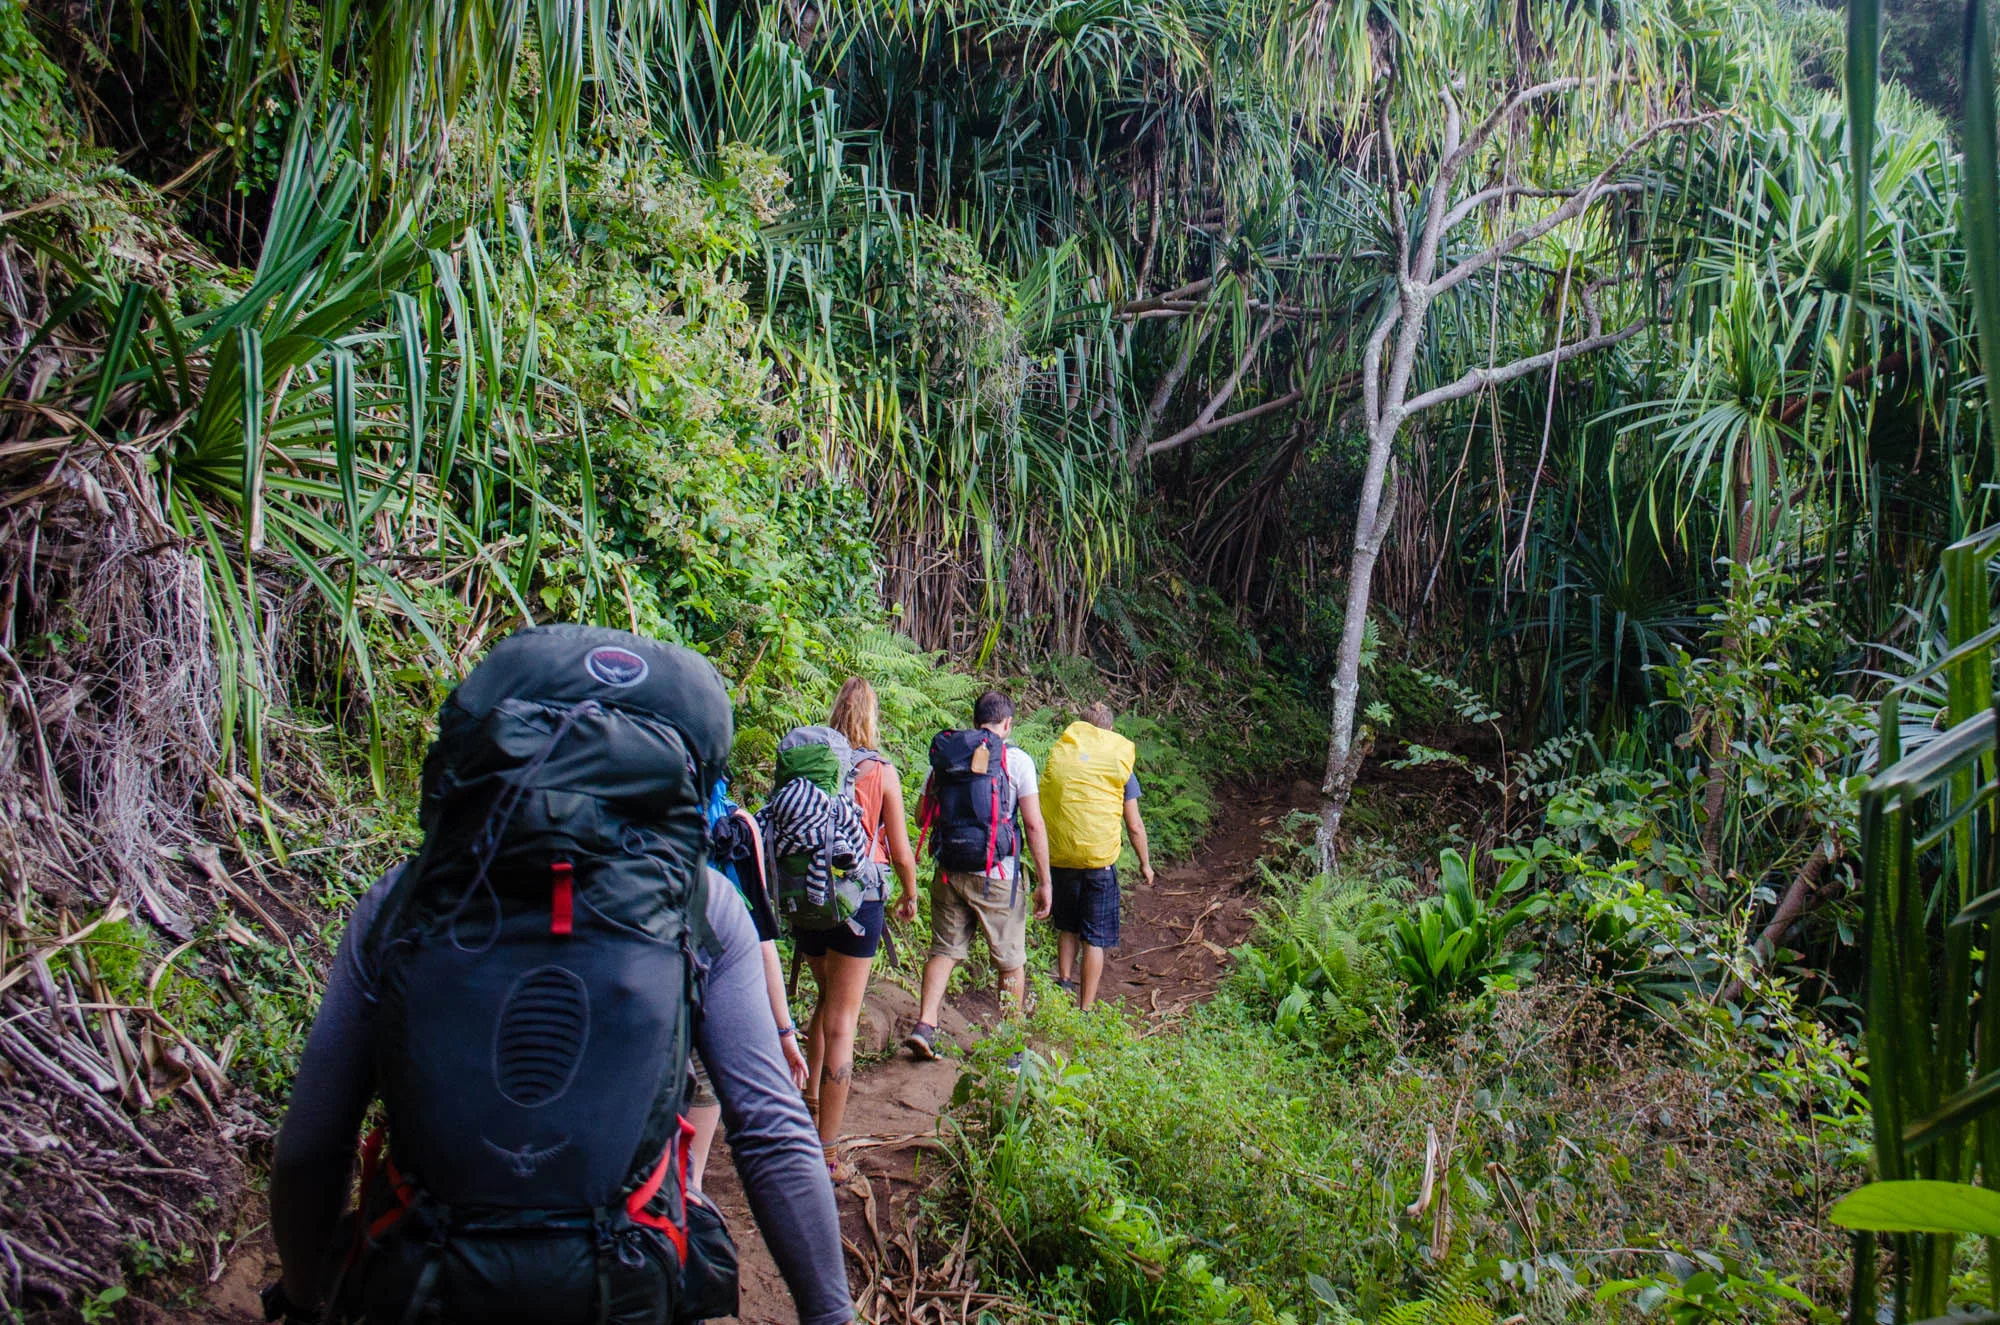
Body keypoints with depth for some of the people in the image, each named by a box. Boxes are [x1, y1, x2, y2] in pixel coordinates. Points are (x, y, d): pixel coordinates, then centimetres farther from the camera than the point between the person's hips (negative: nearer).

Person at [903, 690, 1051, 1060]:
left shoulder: (944, 755, 6)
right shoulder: (1016, 759, -5)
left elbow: (925, 817, 11)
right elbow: (1034, 825, -8)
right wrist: (1044, 882, -2)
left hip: (949, 872, 4)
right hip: (996, 876, -3)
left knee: (944, 950, 12)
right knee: (1011, 959, 10)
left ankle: (924, 1026, 0)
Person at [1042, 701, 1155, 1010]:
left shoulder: (1058, 755, 4)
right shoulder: (1120, 764, 0)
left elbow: (1041, 809, 8)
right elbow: (1134, 825, 0)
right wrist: (1145, 863, 14)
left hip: (1059, 856, 2)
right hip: (1100, 859, -2)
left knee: (1067, 927, 24)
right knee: (1095, 938, 5)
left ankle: (1064, 981, 15)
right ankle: (1086, 1008, 6)